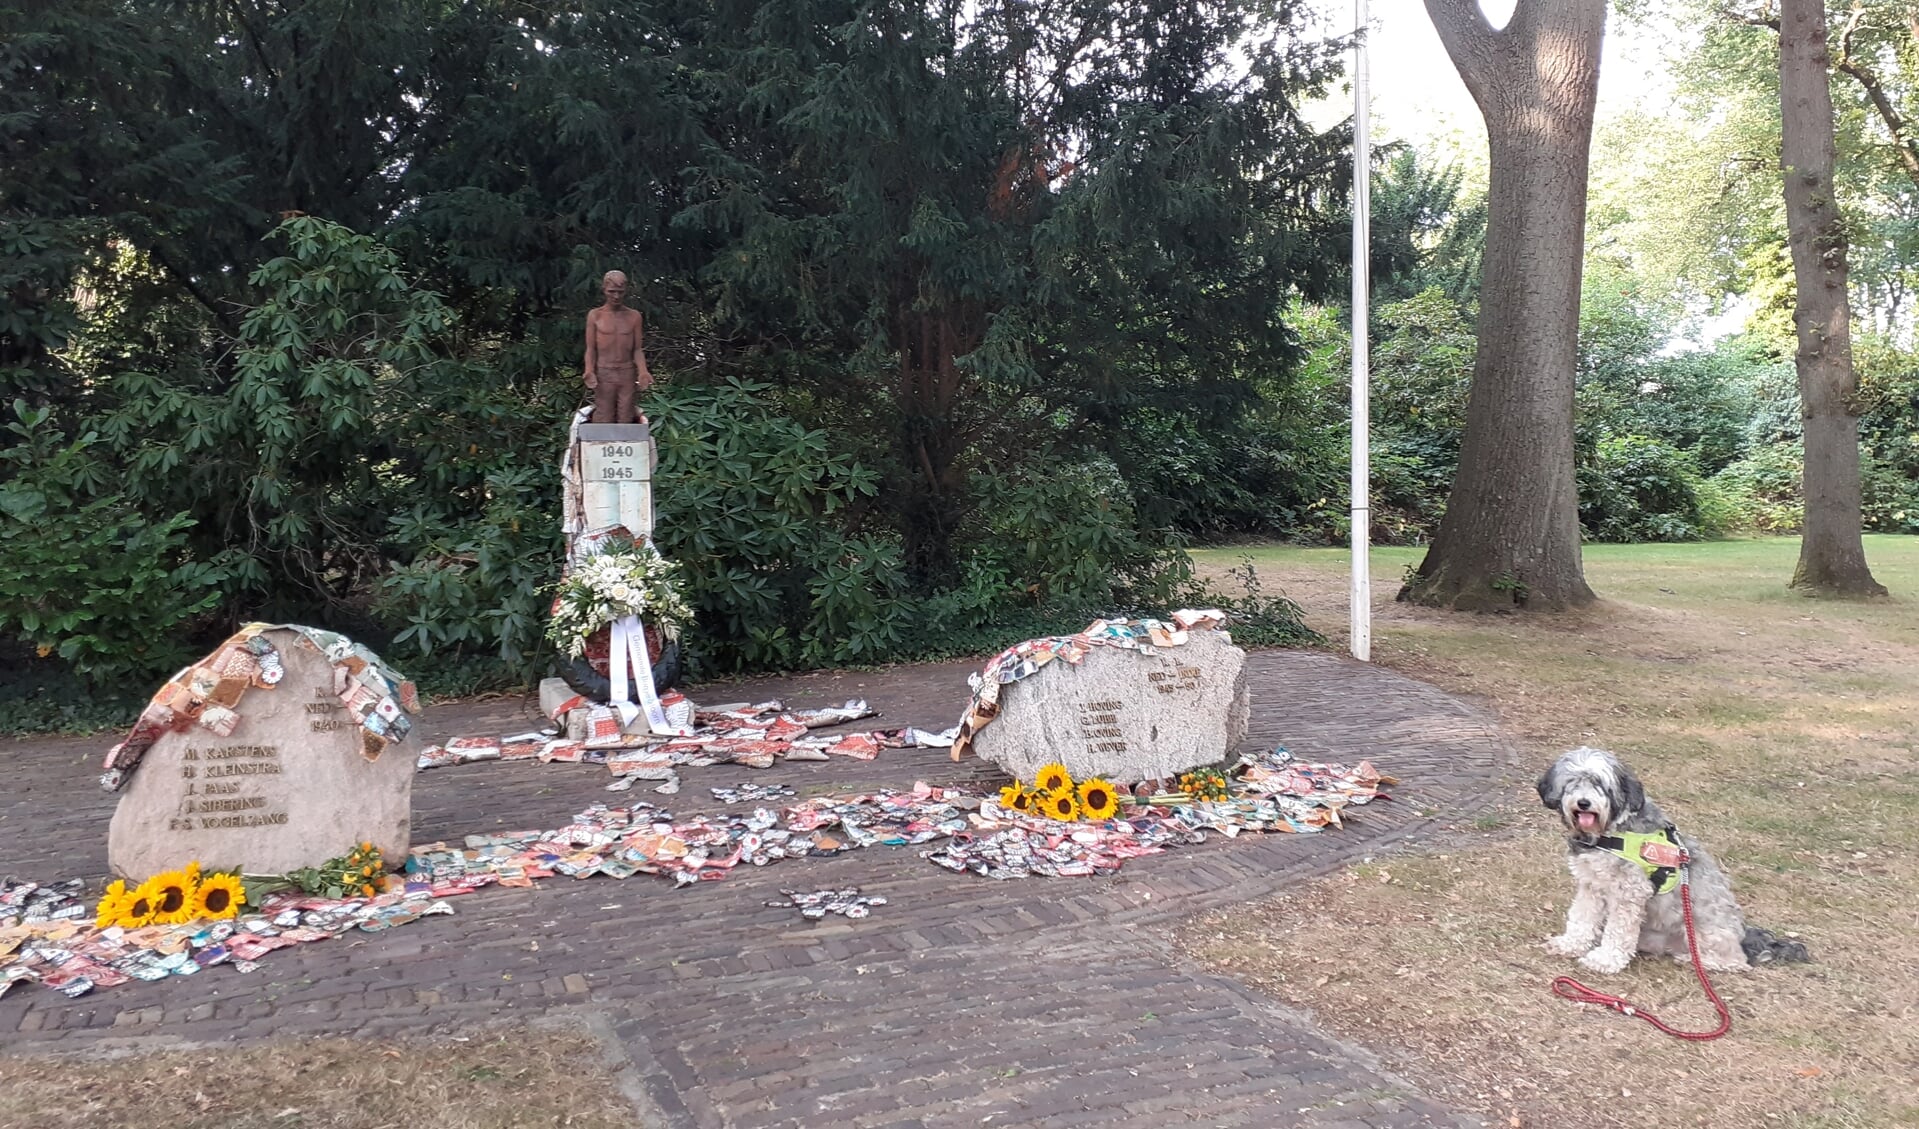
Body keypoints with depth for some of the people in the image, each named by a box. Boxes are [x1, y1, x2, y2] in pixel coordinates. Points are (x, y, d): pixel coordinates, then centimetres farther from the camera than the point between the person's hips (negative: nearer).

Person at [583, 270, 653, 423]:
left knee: (626, 419, 0)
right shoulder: (595, 315, 5)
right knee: (603, 421, -5)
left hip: (627, 374, 1)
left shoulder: (634, 316, 7)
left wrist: (643, 372, -11)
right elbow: (591, 349, 4)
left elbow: (637, 349, 6)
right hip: (603, 374, -1)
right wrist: (589, 371, -13)